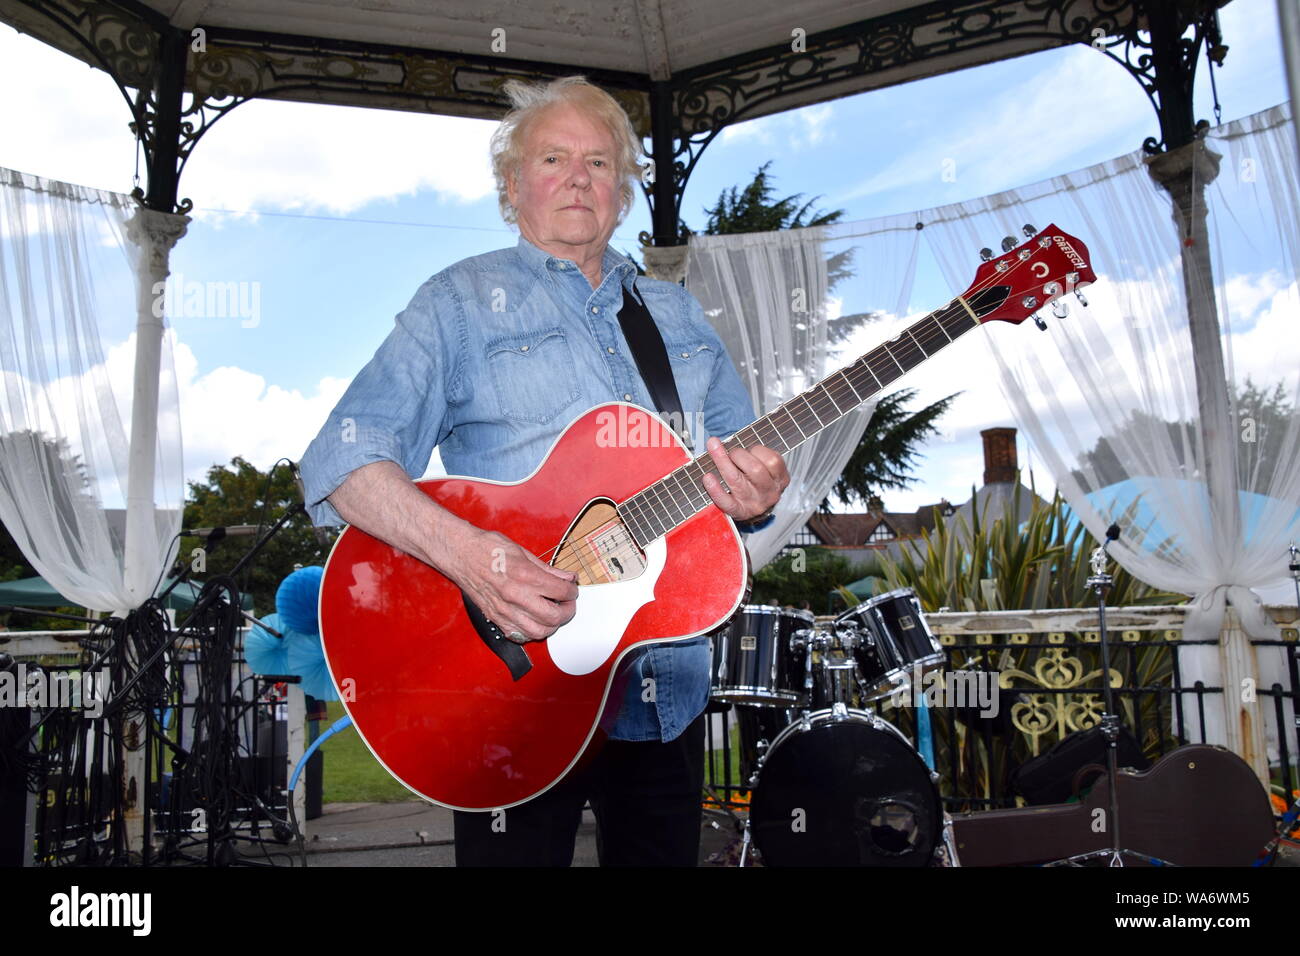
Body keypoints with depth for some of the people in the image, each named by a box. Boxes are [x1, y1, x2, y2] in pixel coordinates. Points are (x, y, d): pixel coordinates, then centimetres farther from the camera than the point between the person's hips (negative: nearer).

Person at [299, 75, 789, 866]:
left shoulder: (678, 313, 14)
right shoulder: (461, 302, -1)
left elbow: (744, 456, 14)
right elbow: (341, 459, -11)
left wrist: (753, 495, -11)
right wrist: (468, 554, -28)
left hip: (670, 689, 5)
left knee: (664, 853, 17)